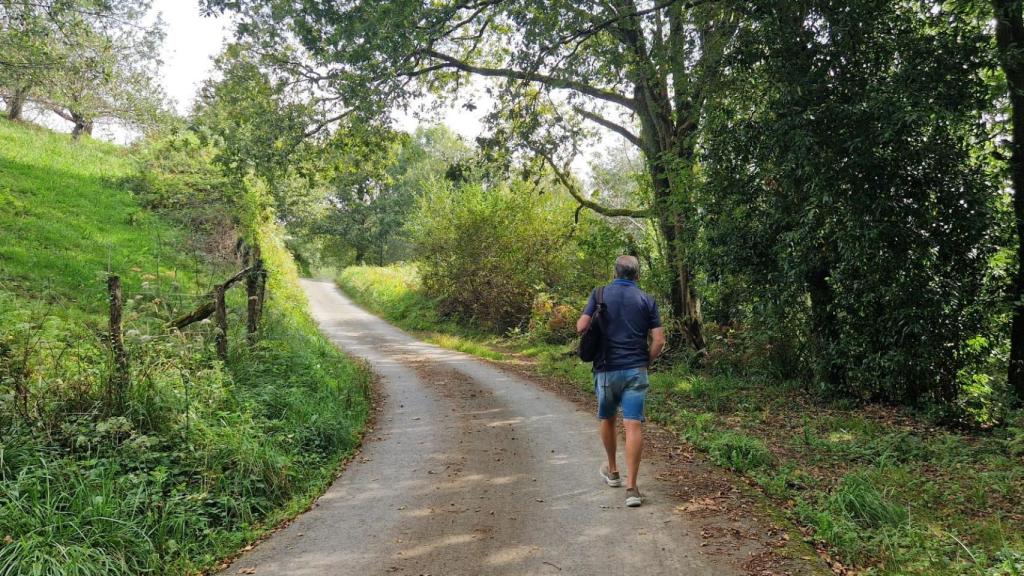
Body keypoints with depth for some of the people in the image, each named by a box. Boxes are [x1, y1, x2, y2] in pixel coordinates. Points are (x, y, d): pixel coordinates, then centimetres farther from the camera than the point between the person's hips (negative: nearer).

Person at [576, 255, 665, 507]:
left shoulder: (600, 294, 0)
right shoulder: (647, 299, 2)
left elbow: (581, 326, -8)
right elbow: (659, 340, -3)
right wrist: (646, 361, 12)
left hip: (606, 369, 1)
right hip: (636, 370, -1)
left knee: (607, 419, 21)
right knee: (634, 426, -4)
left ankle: (612, 471, 37)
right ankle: (631, 487, -9)